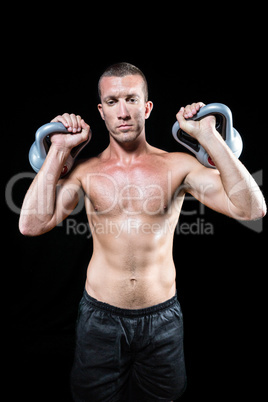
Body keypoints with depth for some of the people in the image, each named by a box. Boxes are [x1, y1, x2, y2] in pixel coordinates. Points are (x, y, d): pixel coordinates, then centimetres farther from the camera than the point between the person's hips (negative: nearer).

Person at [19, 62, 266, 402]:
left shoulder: (177, 165, -8)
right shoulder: (85, 170, -6)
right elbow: (32, 225, -17)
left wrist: (209, 136, -19)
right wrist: (59, 149, -14)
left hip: (162, 317, 0)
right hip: (100, 316, 1)